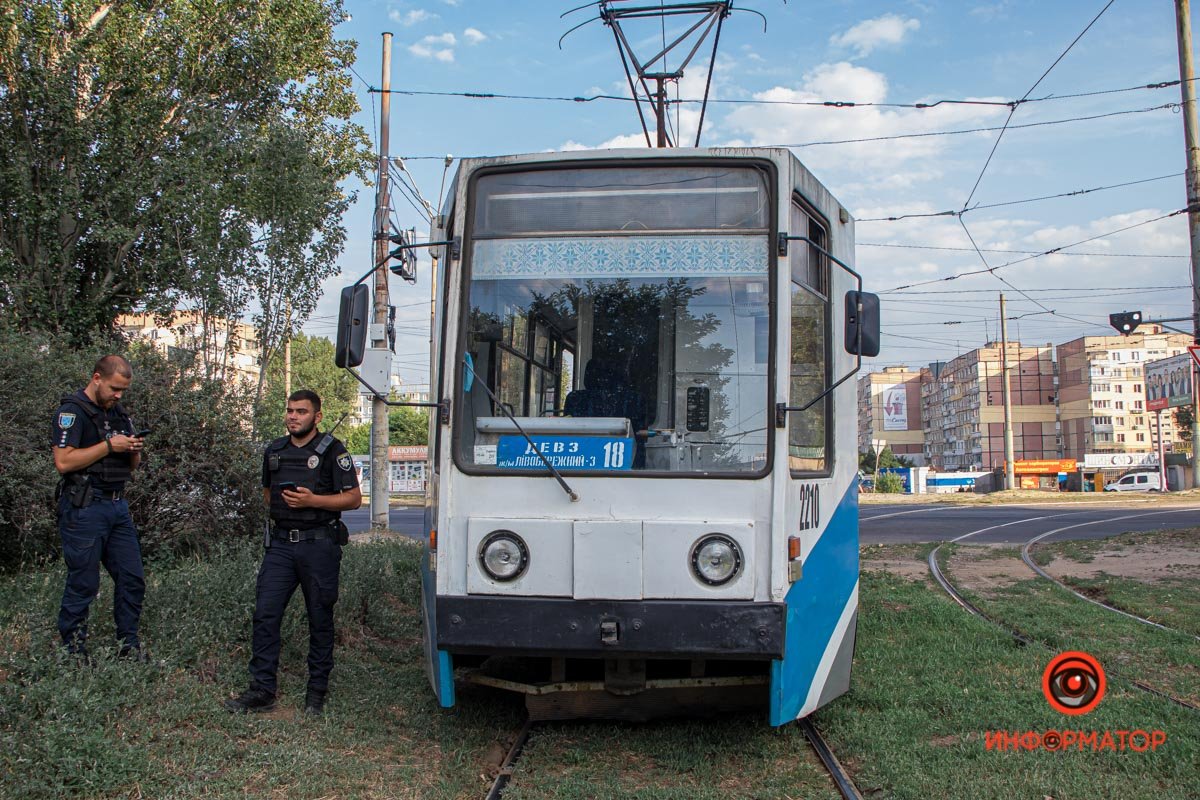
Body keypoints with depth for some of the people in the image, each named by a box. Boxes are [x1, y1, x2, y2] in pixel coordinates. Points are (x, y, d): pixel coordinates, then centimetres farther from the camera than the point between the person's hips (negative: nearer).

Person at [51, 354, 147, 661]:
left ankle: (128, 649, 16)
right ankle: (73, 655, 11)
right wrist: (109, 445, -18)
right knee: (83, 585, -1)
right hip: (84, 509, -7)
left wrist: (134, 451, -2)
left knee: (132, 579, 6)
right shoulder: (72, 411, -7)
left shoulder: (119, 414, 16)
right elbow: (63, 462, -18)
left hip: (117, 506, 7)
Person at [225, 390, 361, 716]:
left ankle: (317, 692, 15)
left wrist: (313, 500, -16)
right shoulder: (274, 451, 14)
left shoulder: (332, 450, -2)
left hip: (319, 545, -4)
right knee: (265, 614, -2)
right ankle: (262, 690, 5)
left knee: (320, 620, 4)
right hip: (281, 544, 5)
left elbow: (354, 498, -4)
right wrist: (281, 506, 6)